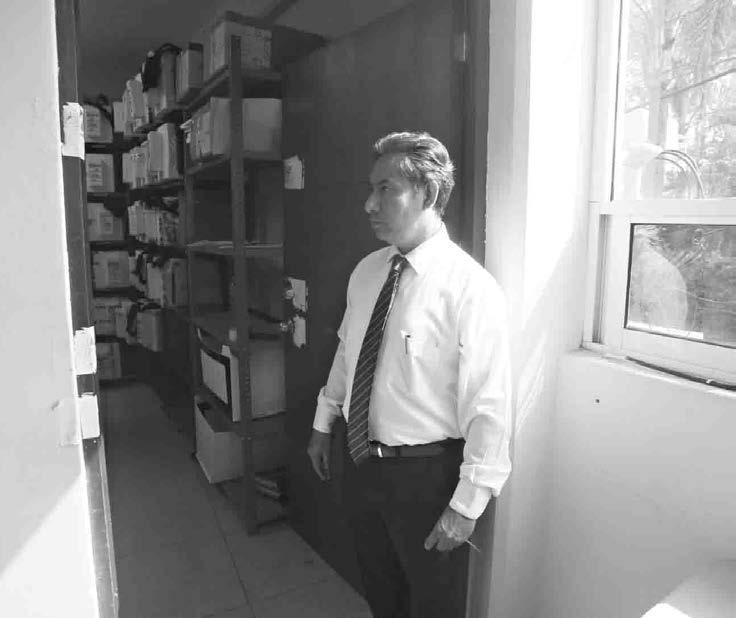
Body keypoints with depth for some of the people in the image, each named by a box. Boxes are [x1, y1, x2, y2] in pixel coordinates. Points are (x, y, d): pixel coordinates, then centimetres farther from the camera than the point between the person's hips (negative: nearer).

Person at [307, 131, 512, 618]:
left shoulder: (471, 288, -22)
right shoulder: (366, 272, -1)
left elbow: (489, 407, -21)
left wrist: (467, 504, -17)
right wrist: (323, 424, 17)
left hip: (426, 473, -5)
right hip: (361, 461, 6)